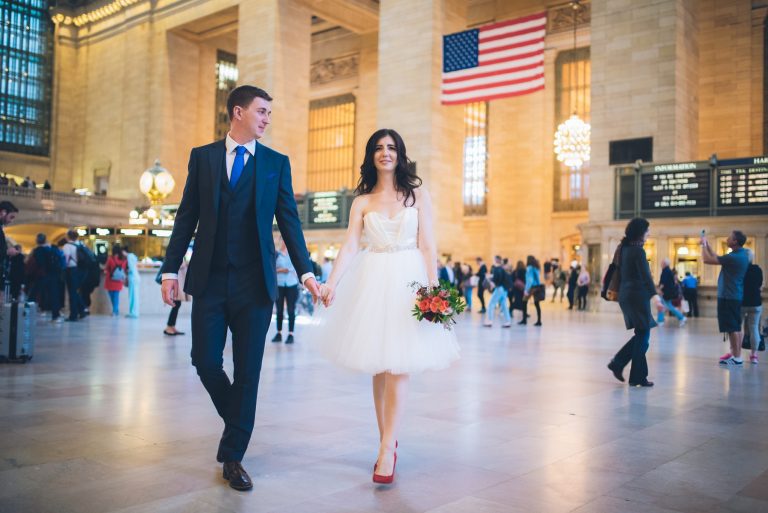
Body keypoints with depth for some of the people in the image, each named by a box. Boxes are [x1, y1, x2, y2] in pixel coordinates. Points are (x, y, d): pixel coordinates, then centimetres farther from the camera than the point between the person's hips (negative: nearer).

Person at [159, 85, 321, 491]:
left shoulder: (276, 162, 6)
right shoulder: (202, 156, 8)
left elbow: (288, 221, 3)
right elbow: (187, 217, 6)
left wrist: (306, 272, -5)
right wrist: (171, 269, 0)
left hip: (254, 283, 0)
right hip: (209, 279, 1)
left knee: (248, 369, 2)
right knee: (205, 360, 2)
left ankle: (233, 456, 15)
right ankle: (236, 420, 31)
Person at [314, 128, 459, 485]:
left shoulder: (417, 194, 7)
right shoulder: (362, 201, 9)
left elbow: (427, 245, 2)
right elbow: (350, 246, -1)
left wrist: (433, 288, -9)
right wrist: (331, 283, -16)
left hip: (408, 280, -2)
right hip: (373, 281, 2)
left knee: (398, 364, -8)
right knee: (379, 365, 5)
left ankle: (387, 448, -7)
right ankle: (387, 443, 15)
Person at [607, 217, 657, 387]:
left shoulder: (624, 248, 11)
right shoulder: (638, 251, -14)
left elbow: (617, 270, 16)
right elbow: (646, 276, -19)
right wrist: (654, 295, -22)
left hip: (625, 295, 9)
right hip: (638, 295, -9)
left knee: (641, 334, 17)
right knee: (643, 335, 1)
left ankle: (618, 363, 10)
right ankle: (637, 377, 6)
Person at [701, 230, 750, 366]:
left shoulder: (734, 257, -21)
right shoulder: (741, 255, 10)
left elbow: (707, 260, -20)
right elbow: (716, 258, 20)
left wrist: (703, 245, -6)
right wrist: (707, 245, 17)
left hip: (728, 297, -10)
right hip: (735, 296, 10)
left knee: (732, 328, -6)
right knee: (736, 327, 14)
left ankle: (736, 358, -3)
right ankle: (735, 354, 21)